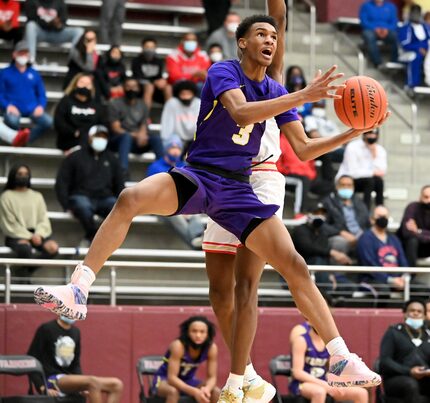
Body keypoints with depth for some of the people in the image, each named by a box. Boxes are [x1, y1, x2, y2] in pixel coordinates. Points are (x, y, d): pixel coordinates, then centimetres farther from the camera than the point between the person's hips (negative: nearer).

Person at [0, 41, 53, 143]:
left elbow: (42, 94, 18)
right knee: (11, 120, -40)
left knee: (48, 121, -29)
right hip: (14, 109, -3)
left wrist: (41, 106, -3)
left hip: (32, 109, 3)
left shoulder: (34, 74, 20)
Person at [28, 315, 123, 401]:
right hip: (53, 380, -7)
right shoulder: (46, 329, -4)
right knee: (93, 382, -34)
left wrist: (82, 385, 3)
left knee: (117, 384, -12)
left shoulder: (75, 332, 15)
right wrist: (43, 388, -16)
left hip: (71, 379, 7)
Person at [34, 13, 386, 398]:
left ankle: (341, 360, 0)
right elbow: (241, 112, -26)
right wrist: (305, 96, -31)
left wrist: (353, 133, -2)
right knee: (130, 198, -34)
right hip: (198, 175, -4)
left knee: (296, 267, -5)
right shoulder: (224, 71, -5)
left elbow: (304, 149, 12)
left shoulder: (276, 92, 11)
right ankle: (78, 290, -35)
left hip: (238, 190, 5)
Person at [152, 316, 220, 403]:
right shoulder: (178, 346, -31)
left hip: (188, 381, 5)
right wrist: (194, 391, -44)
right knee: (173, 391, -38)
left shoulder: (211, 348, -17)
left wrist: (207, 389, -35)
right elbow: (172, 377, -32)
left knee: (216, 392, -18)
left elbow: (212, 377, -11)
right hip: (164, 379, -5)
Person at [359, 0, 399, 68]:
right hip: (371, 30, -1)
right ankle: (378, 63, -38)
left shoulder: (391, 6, 13)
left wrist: (387, 30, -17)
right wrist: (375, 29, -19)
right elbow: (363, 21, -4)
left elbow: (394, 22, 5)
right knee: (369, 36, -38)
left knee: (395, 36, -32)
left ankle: (395, 62, -29)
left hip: (386, 31, 2)